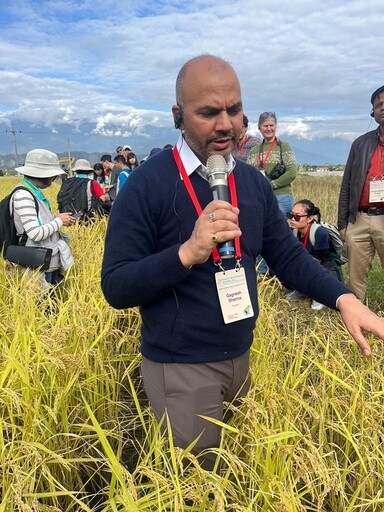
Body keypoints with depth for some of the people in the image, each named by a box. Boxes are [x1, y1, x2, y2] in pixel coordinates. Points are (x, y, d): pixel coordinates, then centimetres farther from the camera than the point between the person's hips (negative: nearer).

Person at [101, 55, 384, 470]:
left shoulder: (253, 182, 1)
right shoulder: (147, 184, -17)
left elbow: (288, 256, 5)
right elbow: (115, 287, -18)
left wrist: (343, 299, -11)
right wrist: (187, 253, -34)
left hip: (241, 359, 6)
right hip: (179, 368, -5)